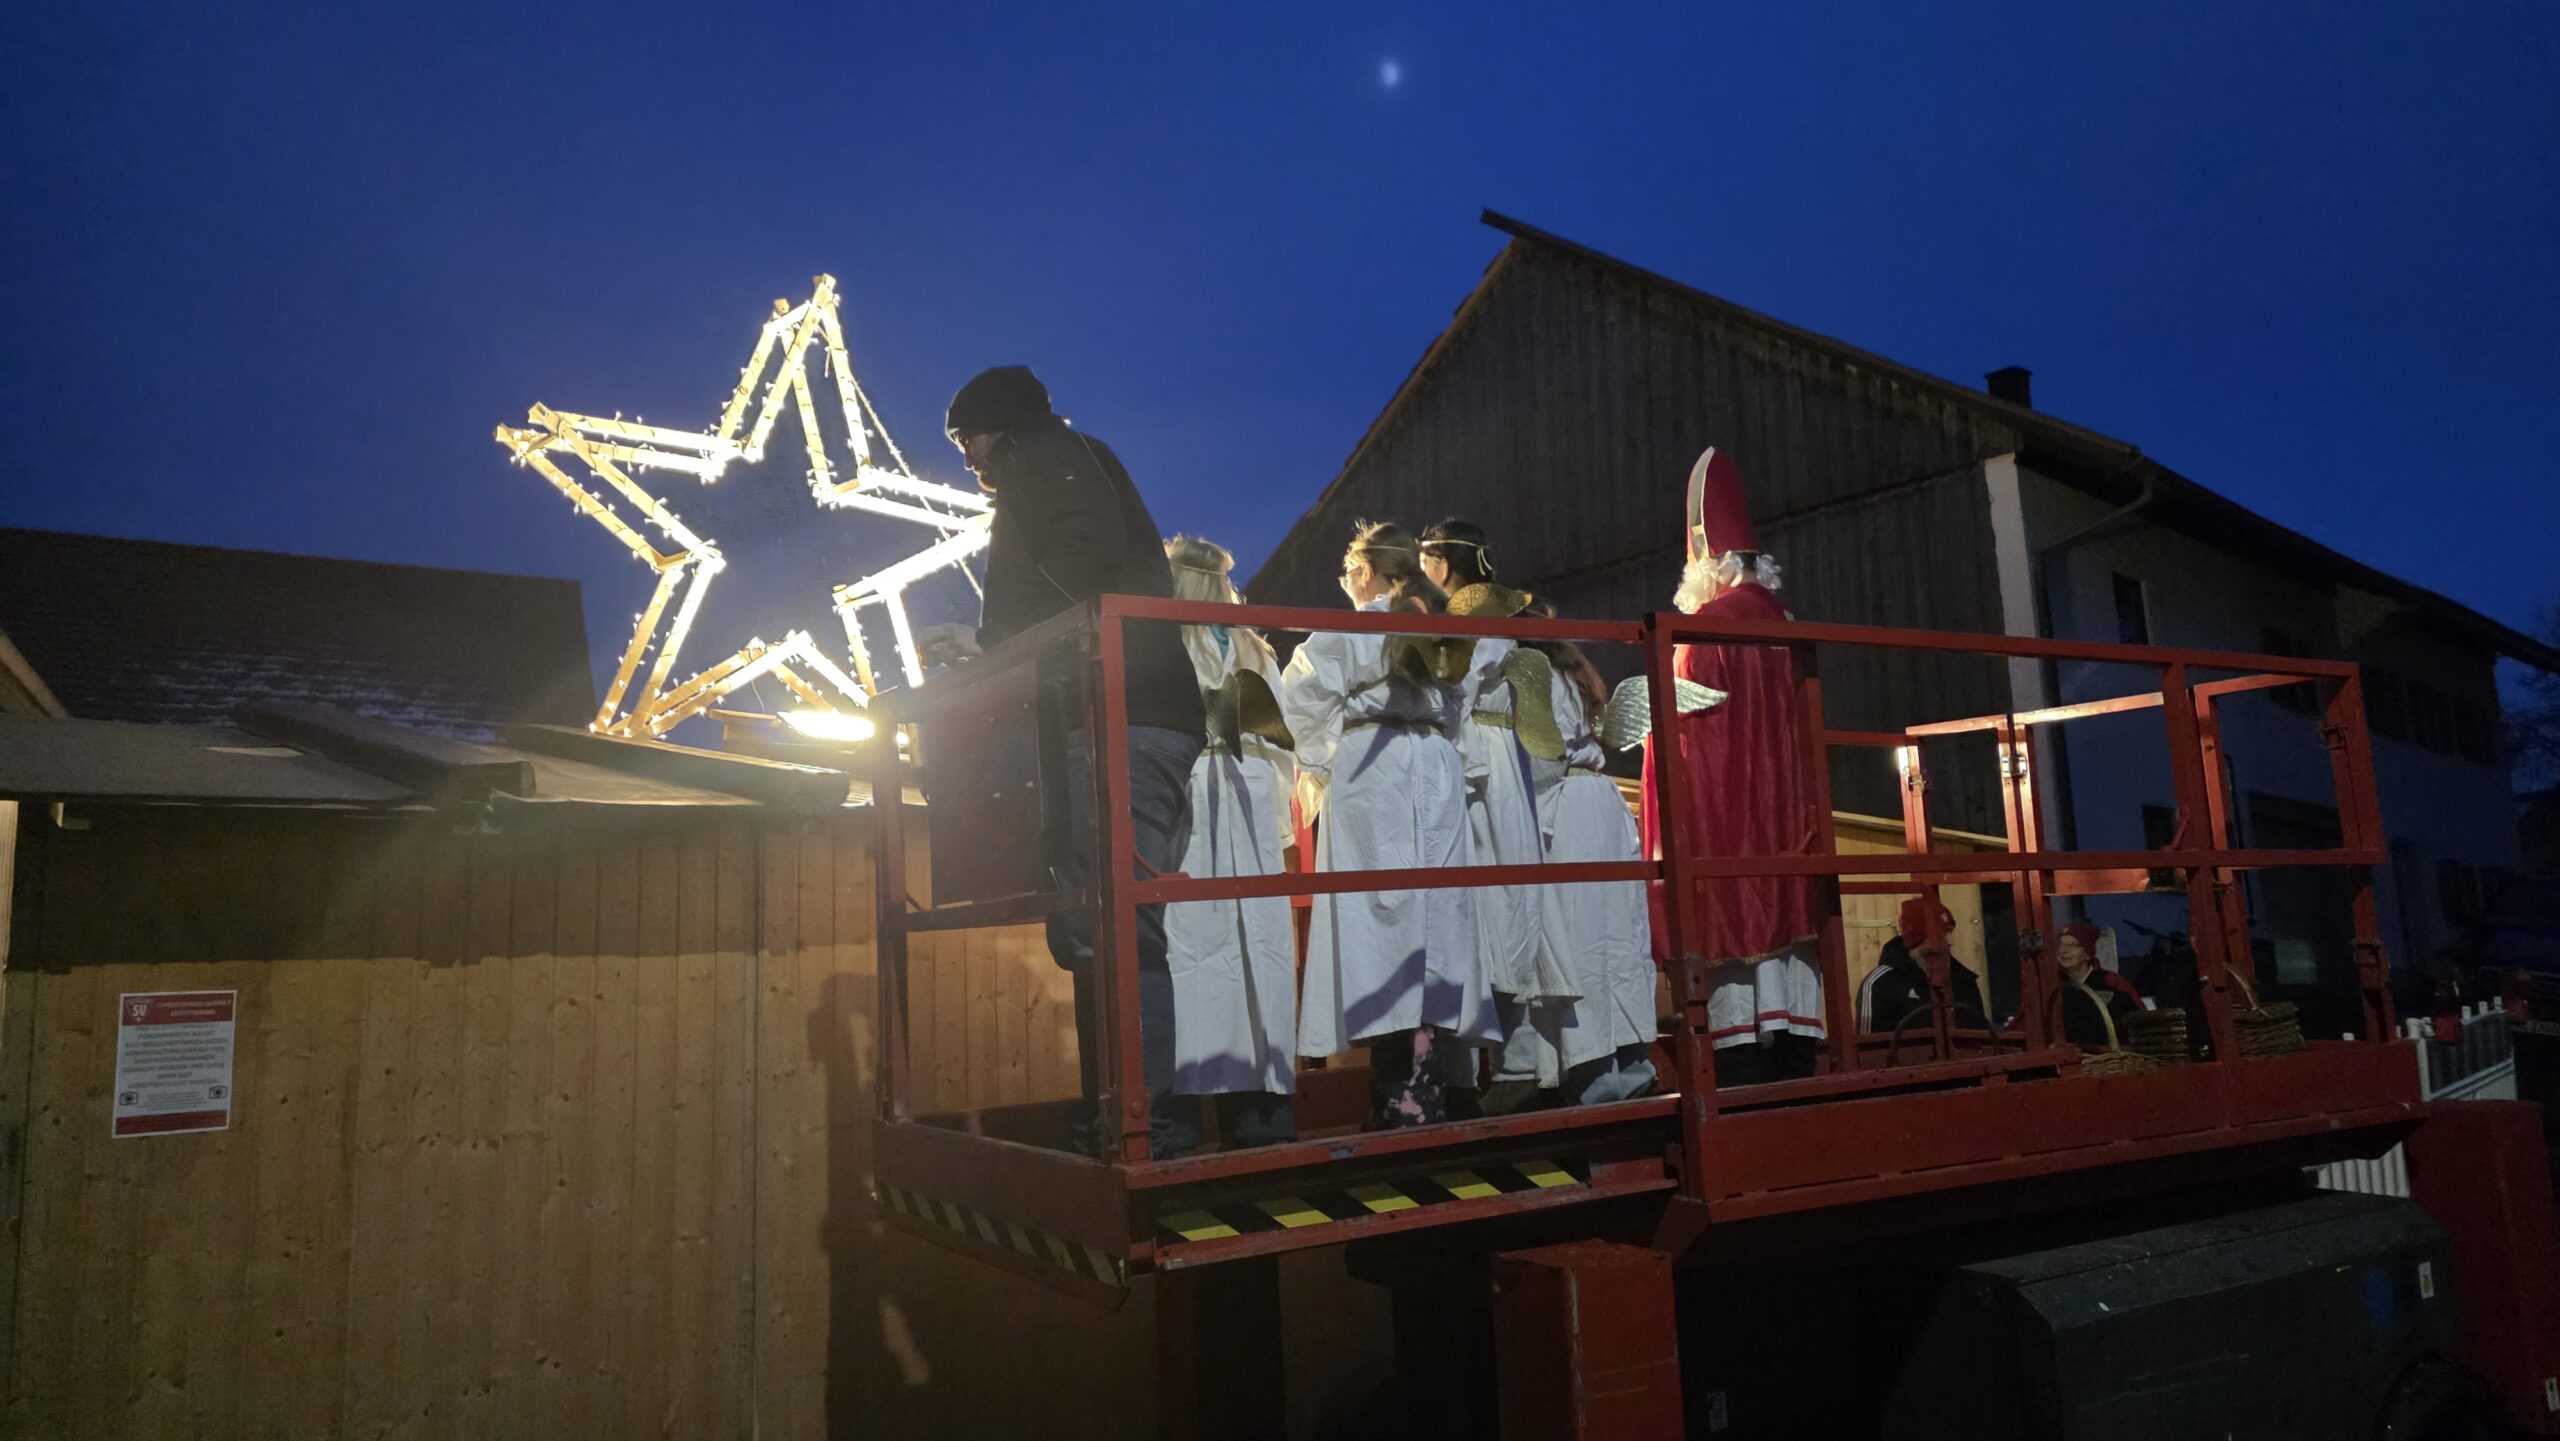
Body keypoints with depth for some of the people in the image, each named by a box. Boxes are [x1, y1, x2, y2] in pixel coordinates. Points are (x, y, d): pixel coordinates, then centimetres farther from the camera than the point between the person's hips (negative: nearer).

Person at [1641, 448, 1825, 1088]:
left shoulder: (1707, 626, -10)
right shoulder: (1781, 623, 12)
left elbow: (1685, 727, -14)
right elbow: (1799, 733, 17)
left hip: (1727, 812, -7)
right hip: (1784, 814, 8)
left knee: (1736, 918, -8)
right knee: (1781, 911, 7)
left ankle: (1747, 1083, -8)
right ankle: (1795, 1072, 9)